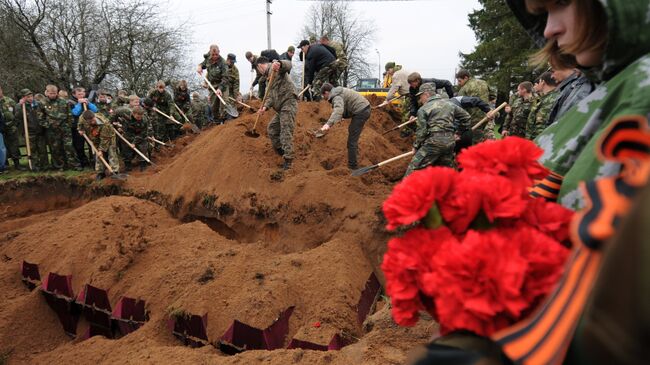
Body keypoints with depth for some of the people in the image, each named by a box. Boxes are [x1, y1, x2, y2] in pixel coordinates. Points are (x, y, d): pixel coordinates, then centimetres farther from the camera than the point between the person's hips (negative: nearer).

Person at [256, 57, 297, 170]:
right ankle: (281, 151, 30)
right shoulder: (270, 76, 27)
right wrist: (265, 107, -2)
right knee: (272, 129, 19)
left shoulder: (274, 68, 0)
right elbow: (271, 96, 17)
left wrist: (279, 64, -45)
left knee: (286, 131, -15)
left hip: (288, 102, -10)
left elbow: (288, 65, -23)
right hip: (281, 107, 10)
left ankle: (288, 160, -16)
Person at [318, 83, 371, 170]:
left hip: (361, 112, -11)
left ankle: (352, 166, -8)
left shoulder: (336, 97, -15)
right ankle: (355, 149, 50)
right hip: (365, 108, 11)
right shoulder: (339, 92, 18)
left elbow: (338, 110, -36)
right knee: (351, 130, 34)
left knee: (352, 141, -9)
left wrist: (329, 124, -49)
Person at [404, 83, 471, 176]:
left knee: (414, 168, -1)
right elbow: (466, 117, 20)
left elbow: (421, 131, -5)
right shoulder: (450, 104, 15)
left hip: (434, 142, -6)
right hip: (450, 142, 6)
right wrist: (458, 132, 28)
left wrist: (416, 146, 8)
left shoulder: (423, 109, -2)